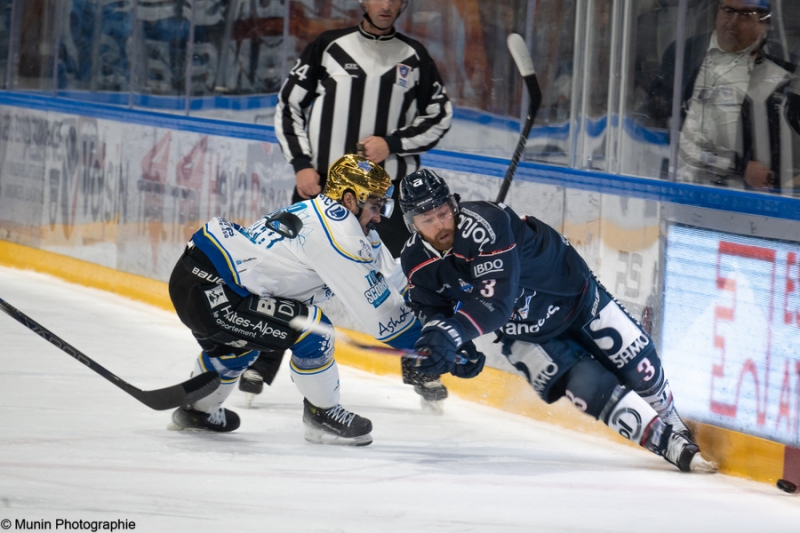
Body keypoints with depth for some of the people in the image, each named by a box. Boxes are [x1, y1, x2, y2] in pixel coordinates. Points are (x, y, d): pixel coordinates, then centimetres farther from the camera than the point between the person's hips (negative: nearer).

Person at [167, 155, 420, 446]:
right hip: (207, 289, -11)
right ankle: (322, 416, 4)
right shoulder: (337, 231, -16)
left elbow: (392, 283, 16)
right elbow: (375, 307, -13)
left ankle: (197, 410, 54)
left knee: (238, 343, 37)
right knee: (311, 329, -13)